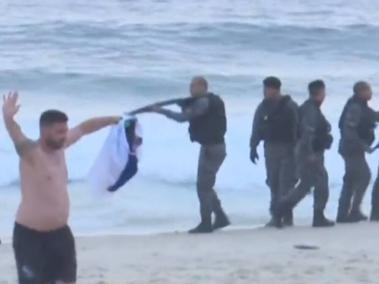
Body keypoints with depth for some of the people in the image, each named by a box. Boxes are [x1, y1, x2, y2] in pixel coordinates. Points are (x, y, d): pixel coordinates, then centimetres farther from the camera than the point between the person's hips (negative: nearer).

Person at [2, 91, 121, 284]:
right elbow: (18, 138, -41)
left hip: (59, 232, 8)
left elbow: (83, 128, 21)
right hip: (30, 235, -8)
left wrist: (113, 120, 29)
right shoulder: (31, 153, -19)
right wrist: (8, 118, -62)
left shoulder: (59, 146, 5)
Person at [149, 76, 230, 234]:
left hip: (211, 148, -10)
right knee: (206, 185, 17)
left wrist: (162, 111, -12)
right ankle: (221, 217, 18)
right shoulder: (213, 100, 14)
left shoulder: (203, 102, -16)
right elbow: (193, 116, 17)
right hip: (215, 147, 10)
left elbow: (183, 117, -19)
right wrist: (186, 106, 3)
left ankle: (206, 223, 2)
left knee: (203, 186, -3)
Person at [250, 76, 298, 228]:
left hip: (287, 148, -5)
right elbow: (257, 128, 12)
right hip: (270, 148, 5)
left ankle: (286, 216, -6)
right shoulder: (263, 107, 8)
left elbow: (297, 128, -8)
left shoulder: (289, 106, -6)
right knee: (273, 183, 4)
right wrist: (253, 147, 9)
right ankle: (276, 215, 8)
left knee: (286, 182, -8)